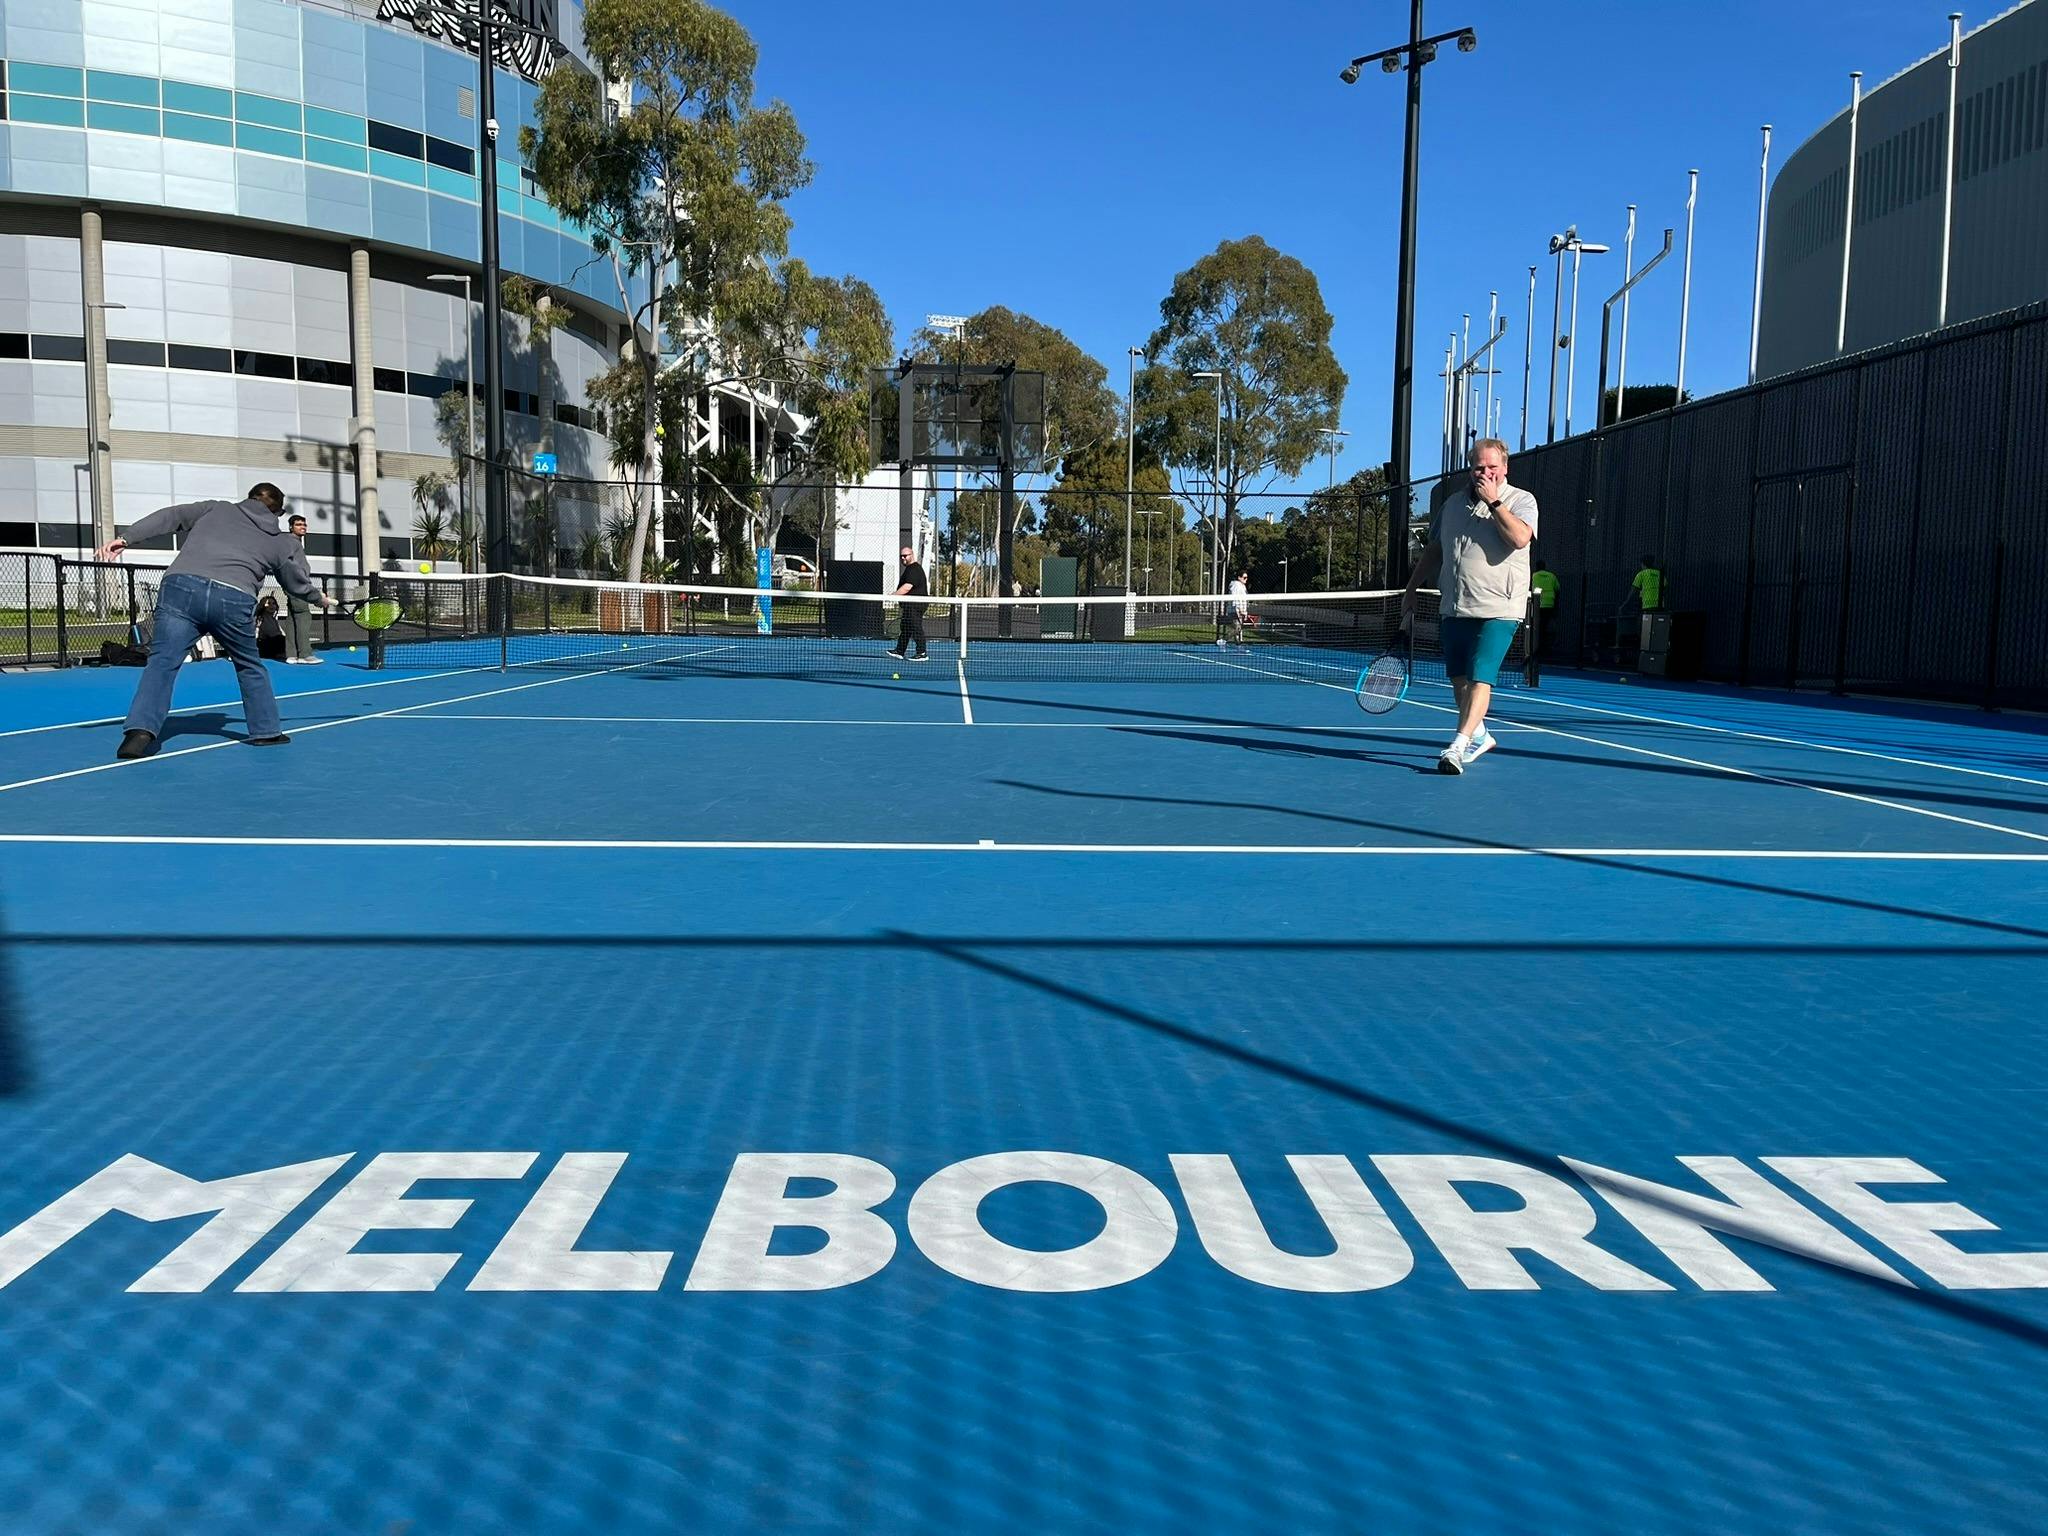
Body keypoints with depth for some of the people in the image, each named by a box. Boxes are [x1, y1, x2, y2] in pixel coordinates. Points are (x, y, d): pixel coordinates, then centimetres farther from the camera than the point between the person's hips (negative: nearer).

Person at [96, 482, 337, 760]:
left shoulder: (215, 509, 25)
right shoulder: (282, 542, 24)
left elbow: (170, 517, 14)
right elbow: (300, 583, 35)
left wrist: (126, 539, 9)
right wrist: (320, 598, 55)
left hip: (181, 586, 0)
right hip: (234, 599, 0)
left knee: (162, 662, -1)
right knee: (250, 666, 23)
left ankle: (140, 731, -18)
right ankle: (266, 731, 29)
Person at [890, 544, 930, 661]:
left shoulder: (914, 570, -16)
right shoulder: (909, 569, 21)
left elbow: (907, 587, -25)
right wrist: (901, 603, 31)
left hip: (915, 606, -11)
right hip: (910, 606, 11)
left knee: (916, 628, -10)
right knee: (905, 629, 15)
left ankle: (922, 654, -8)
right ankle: (899, 651, 21)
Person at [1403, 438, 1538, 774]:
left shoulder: (1521, 500, -2)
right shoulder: (1454, 504, 13)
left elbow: (1519, 537, -23)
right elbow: (1433, 551, 21)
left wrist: (1494, 501, -17)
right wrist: (1410, 591, 18)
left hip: (1497, 610, -6)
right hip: (1454, 608, 6)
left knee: (1479, 678, -15)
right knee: (1459, 679, 13)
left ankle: (1457, 747, -20)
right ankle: (1479, 737, 33)